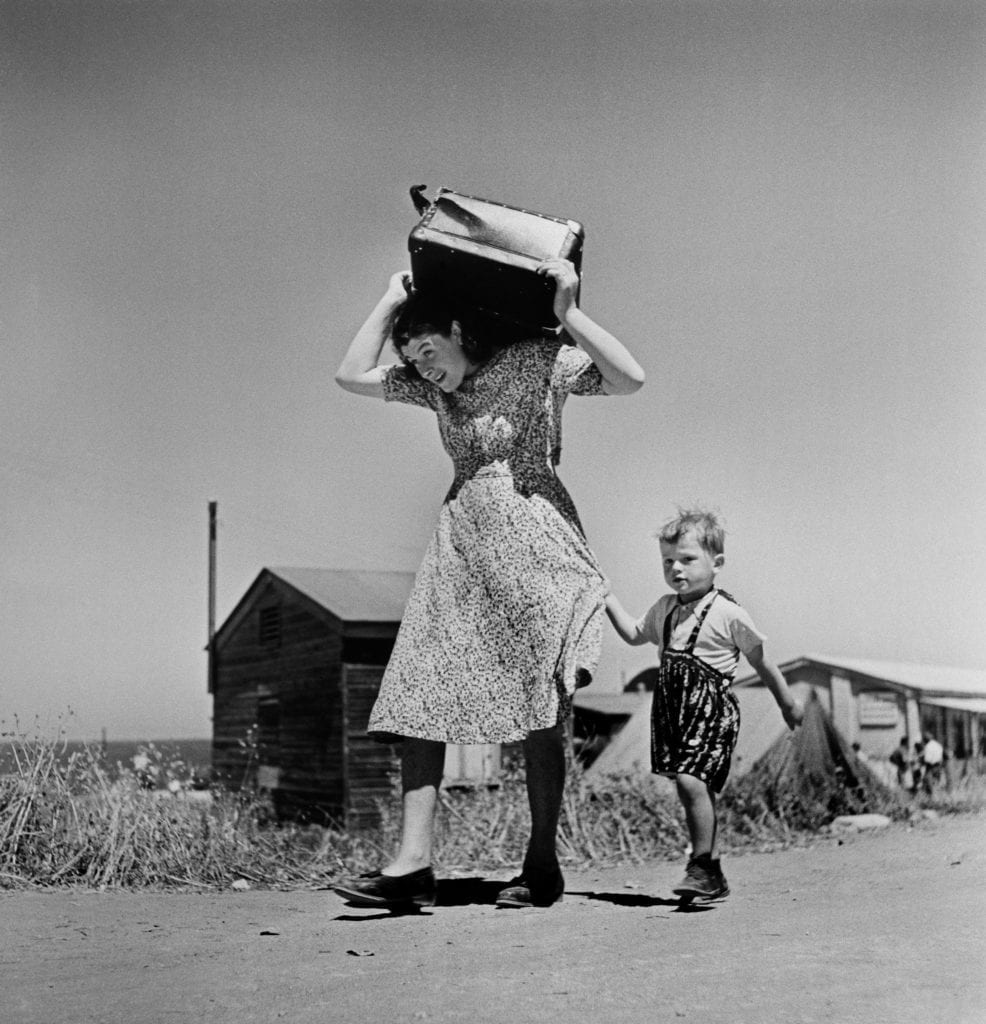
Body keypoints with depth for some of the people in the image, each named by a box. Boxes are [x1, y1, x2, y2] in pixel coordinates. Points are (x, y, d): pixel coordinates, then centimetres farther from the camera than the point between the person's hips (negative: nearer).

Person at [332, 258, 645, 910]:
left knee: (539, 708, -4)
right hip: (460, 545, 6)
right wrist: (392, 300, 14)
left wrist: (567, 313, -14)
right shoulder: (435, 386, 18)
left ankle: (543, 864, 6)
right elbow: (352, 375, 13)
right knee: (420, 694, -7)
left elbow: (630, 378, -9)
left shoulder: (540, 360, 1)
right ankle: (413, 863, -7)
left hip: (533, 540, -5)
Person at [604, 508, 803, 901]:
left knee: (690, 781, -19)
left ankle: (703, 867, -7)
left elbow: (760, 660, 2)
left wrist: (788, 703, 10)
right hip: (672, 708, 6)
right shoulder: (665, 609, 11)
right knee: (697, 787, 10)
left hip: (712, 708, -6)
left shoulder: (727, 614, -8)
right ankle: (711, 878, 19)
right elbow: (633, 633, 27)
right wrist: (608, 600, 16)